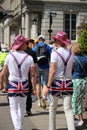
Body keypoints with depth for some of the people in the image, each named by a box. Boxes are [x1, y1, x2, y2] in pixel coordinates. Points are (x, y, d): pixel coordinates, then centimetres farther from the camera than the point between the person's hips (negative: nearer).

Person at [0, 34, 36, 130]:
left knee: (13, 108, 4)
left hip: (12, 84, -2)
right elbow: (32, 75, -6)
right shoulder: (29, 58, -5)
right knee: (21, 107, 20)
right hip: (24, 85, 2)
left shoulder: (9, 56, -6)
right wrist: (34, 87, 1)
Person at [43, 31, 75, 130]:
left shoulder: (55, 53, -11)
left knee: (52, 108, 12)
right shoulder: (71, 53, 5)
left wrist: (48, 86, -12)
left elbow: (52, 71, -15)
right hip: (68, 82, 4)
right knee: (68, 109, 4)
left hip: (56, 82, -4)